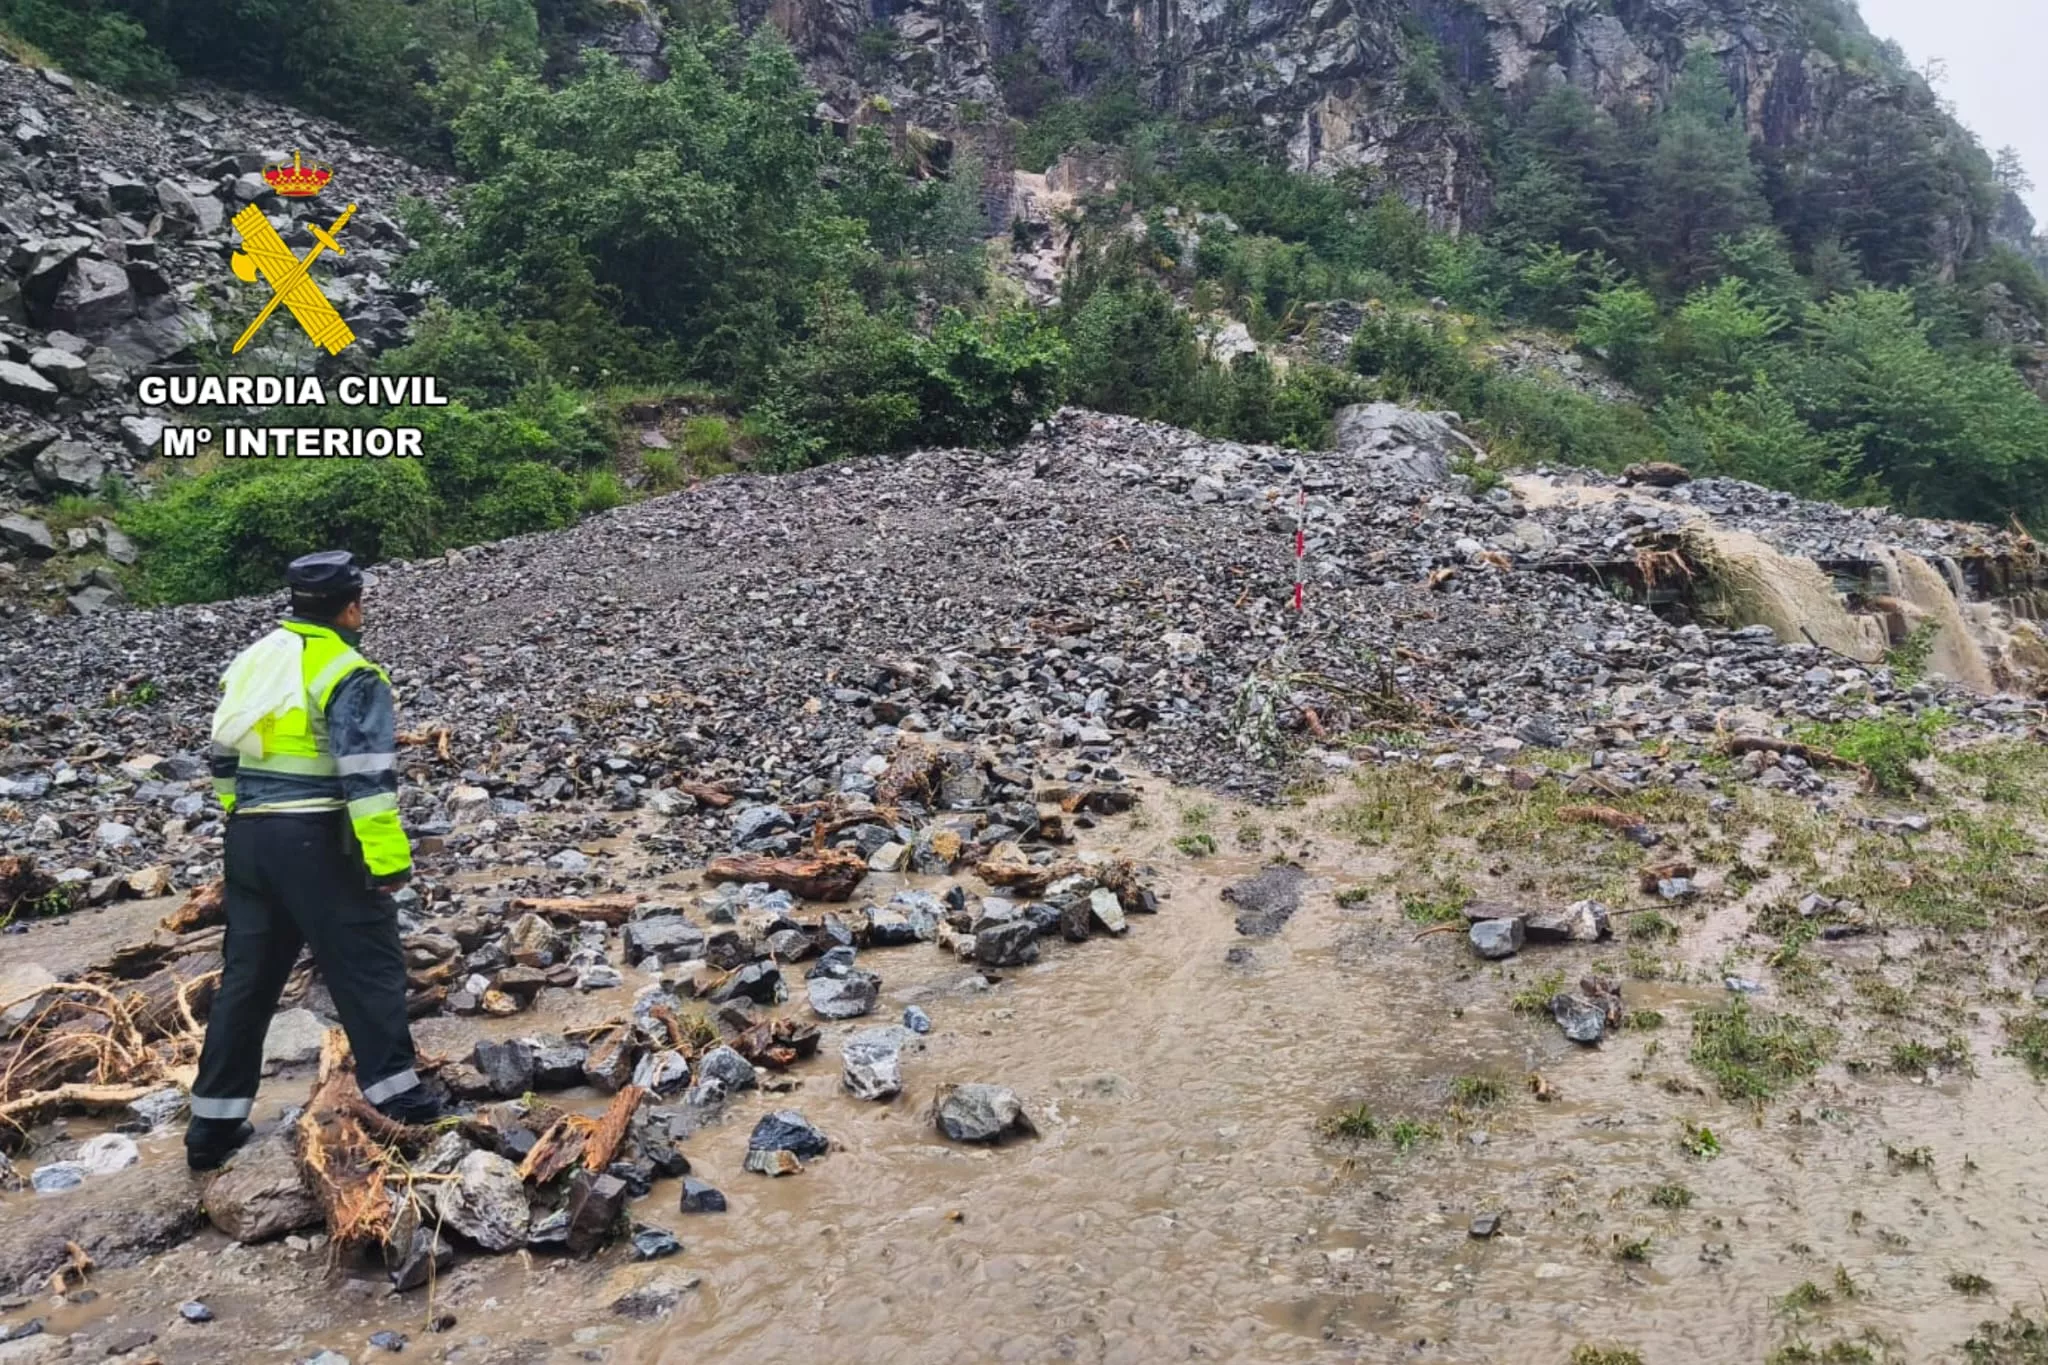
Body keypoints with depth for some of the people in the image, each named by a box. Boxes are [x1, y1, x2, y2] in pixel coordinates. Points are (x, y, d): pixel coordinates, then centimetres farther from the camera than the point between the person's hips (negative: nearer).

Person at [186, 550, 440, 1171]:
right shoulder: (348, 675, -13)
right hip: (316, 840, -8)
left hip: (248, 837, 8)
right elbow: (368, 777, -19)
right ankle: (393, 1088, 10)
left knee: (246, 975, 15)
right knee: (367, 963, 4)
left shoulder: (249, 661, 13)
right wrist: (387, 860, -16)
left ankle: (214, 1121, 21)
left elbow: (224, 758, 19)